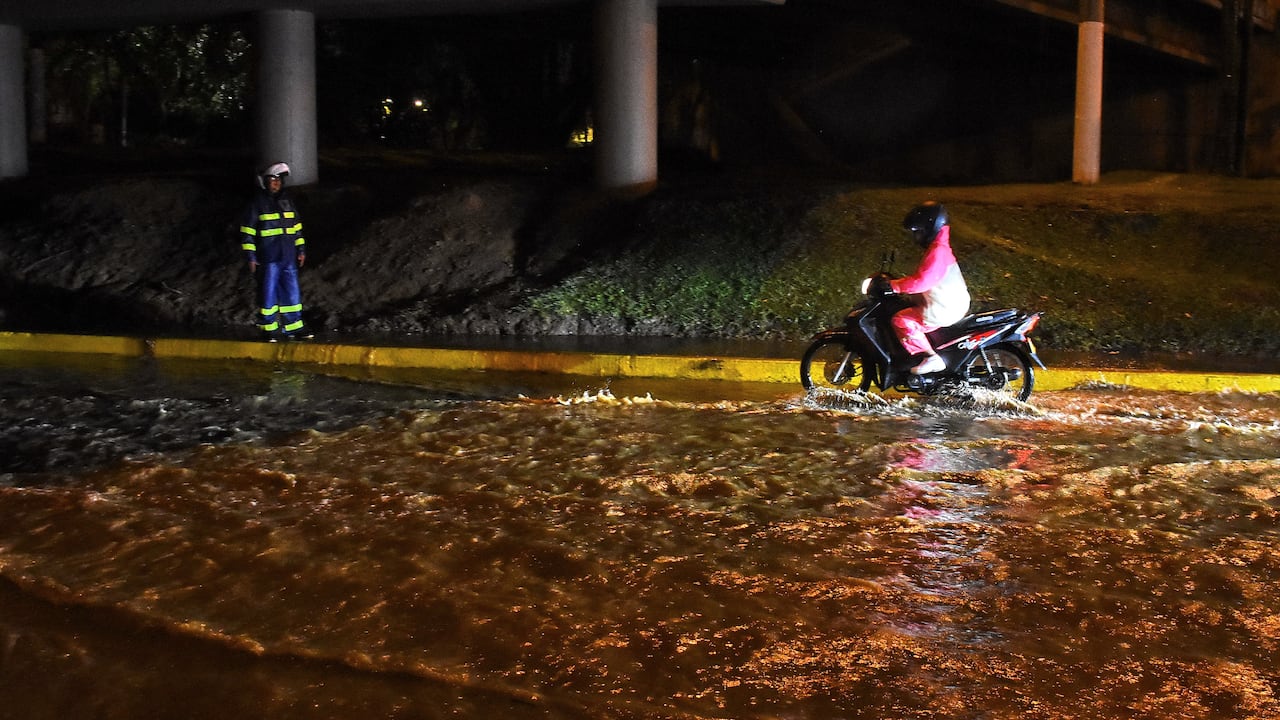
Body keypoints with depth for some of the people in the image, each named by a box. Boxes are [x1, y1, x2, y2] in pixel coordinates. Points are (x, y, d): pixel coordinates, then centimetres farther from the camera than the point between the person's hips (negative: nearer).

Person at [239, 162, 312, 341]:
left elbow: (297, 226, 21)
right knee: (268, 293, -2)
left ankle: (294, 328, 12)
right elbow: (247, 230, -4)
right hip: (268, 257, -5)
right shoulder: (258, 202, -3)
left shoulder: (287, 200, 14)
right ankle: (269, 329, 6)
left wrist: (301, 249, 17)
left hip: (288, 256, 5)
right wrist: (251, 256, -8)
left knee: (292, 291, 6)